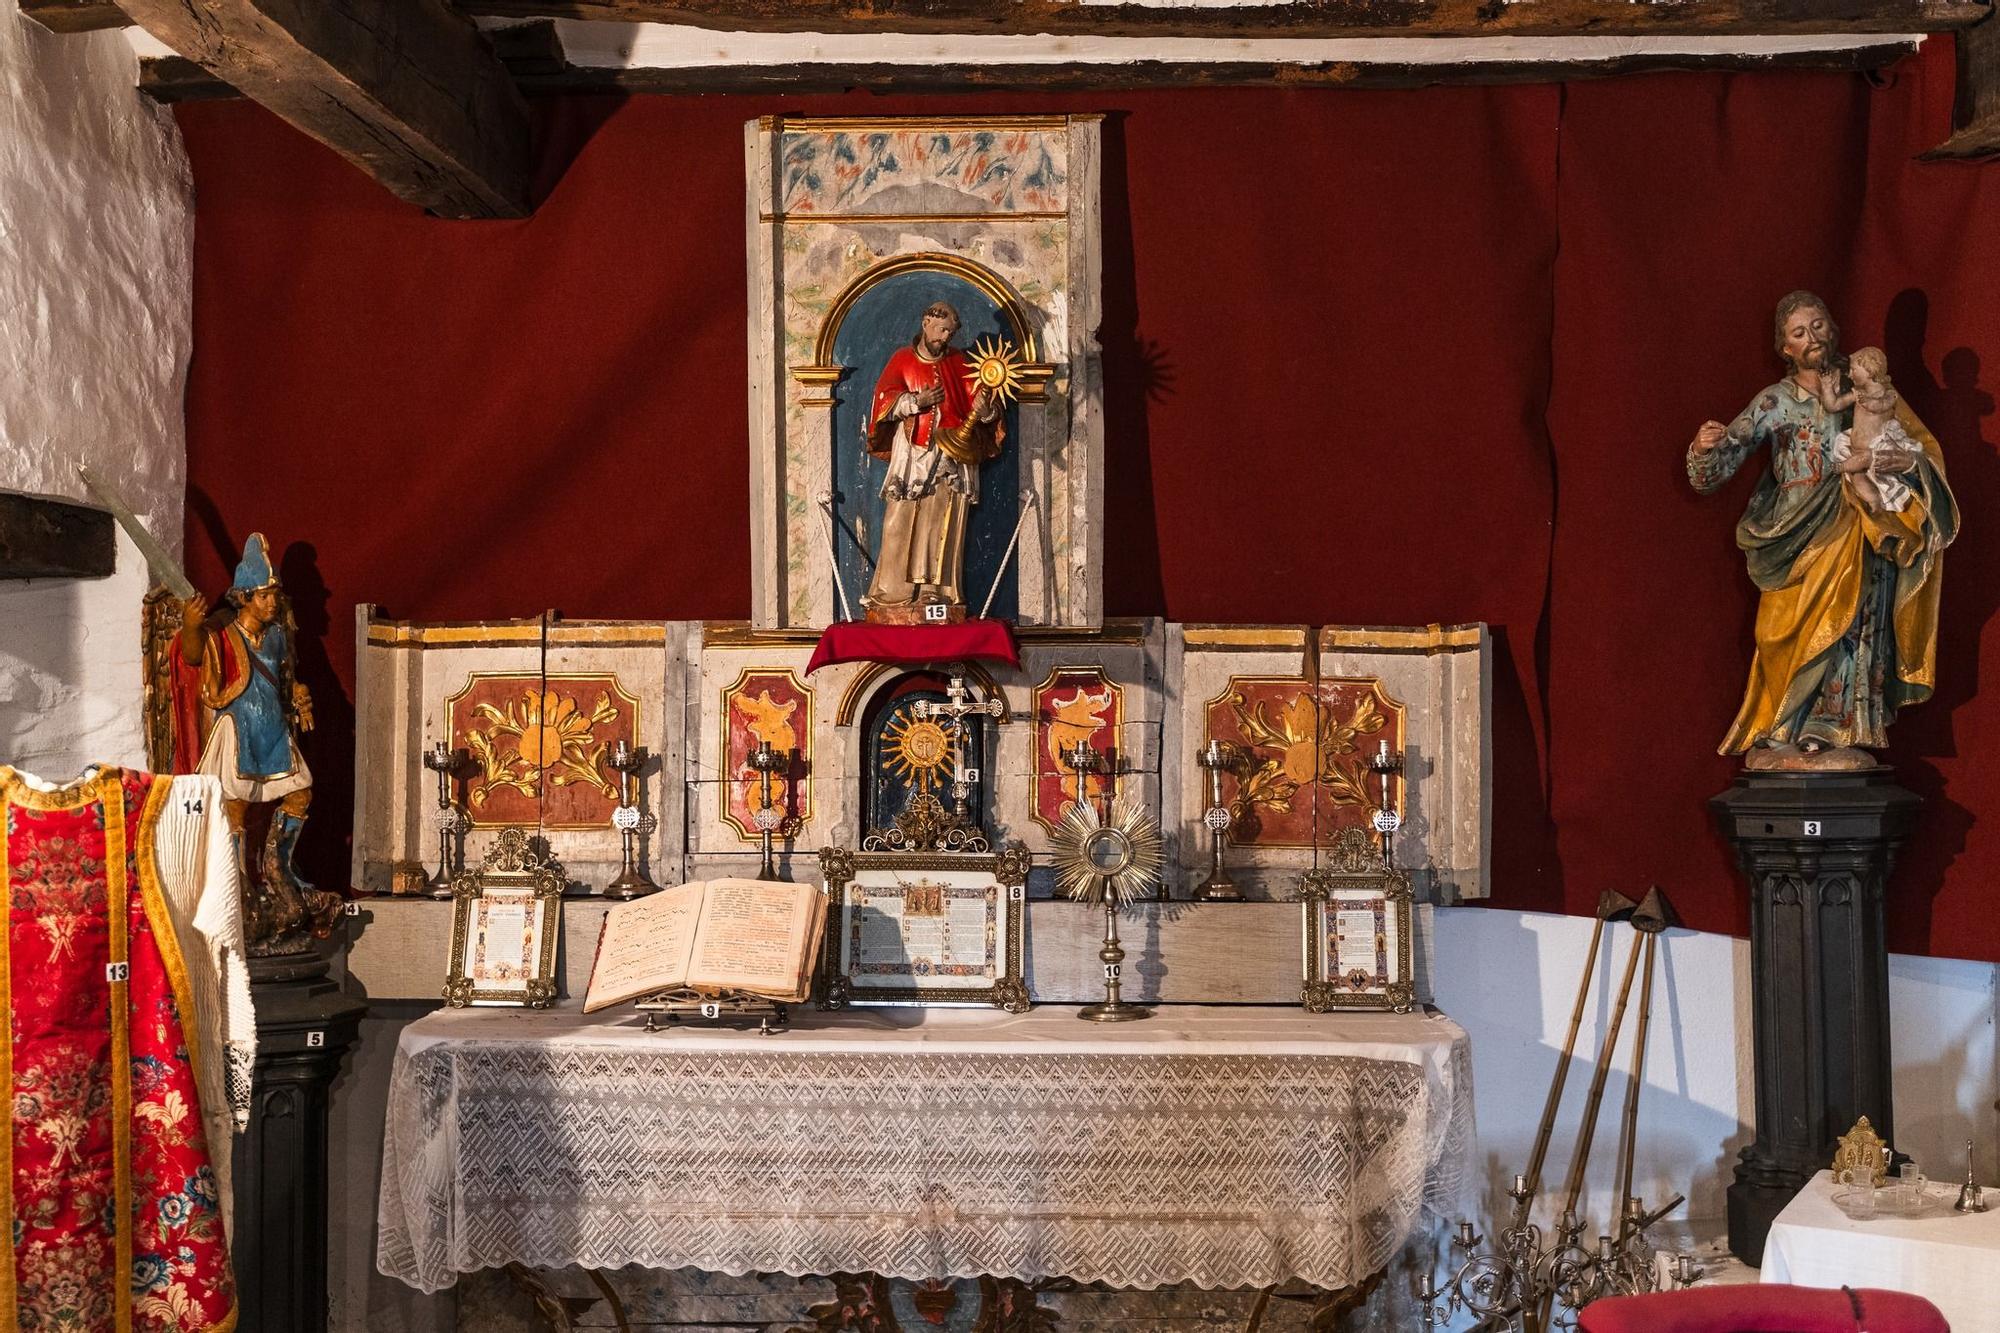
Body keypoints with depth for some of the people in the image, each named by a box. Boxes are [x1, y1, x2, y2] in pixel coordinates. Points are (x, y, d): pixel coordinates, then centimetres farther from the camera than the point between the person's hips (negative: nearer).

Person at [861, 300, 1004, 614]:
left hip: (952, 457, 1)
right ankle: (891, 593, -3)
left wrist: (985, 409, -19)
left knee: (944, 528, -2)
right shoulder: (902, 360, 7)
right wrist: (917, 401, -19)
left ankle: (937, 592, 2)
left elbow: (977, 403, 4)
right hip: (911, 457, -1)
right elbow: (885, 400, -3)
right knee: (900, 525, -6)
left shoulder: (959, 363, 10)